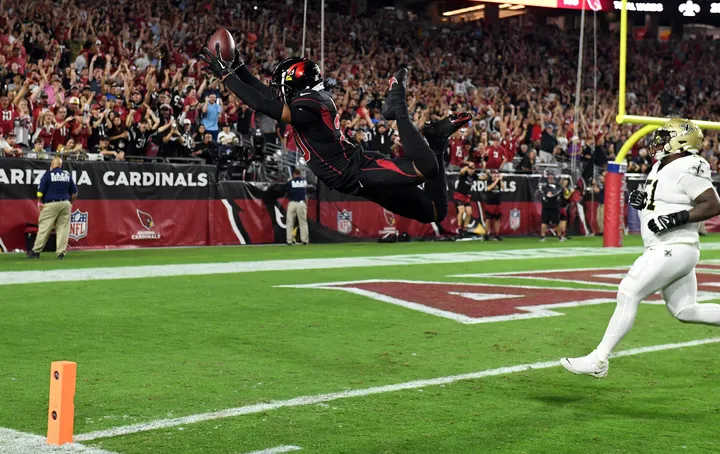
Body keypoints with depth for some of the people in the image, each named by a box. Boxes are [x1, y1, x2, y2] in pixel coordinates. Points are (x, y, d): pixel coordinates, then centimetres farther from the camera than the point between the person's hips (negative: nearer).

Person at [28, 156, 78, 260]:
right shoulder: (67, 174, 10)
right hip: (65, 204, 4)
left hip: (50, 204, -4)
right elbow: (74, 192, 13)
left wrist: (39, 202, 5)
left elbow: (40, 191, -7)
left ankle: (36, 251, 4)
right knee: (63, 228, 5)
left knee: (44, 228, 0)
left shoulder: (48, 174, -3)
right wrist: (71, 203, 22)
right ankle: (61, 253, 0)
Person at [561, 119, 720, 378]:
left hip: (674, 249, -10)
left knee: (628, 295, -12)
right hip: (666, 250, 10)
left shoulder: (688, 169, -16)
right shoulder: (662, 167, 13)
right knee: (685, 311, 14)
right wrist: (643, 200, 4)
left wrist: (676, 218, -26)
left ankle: (598, 361, -8)